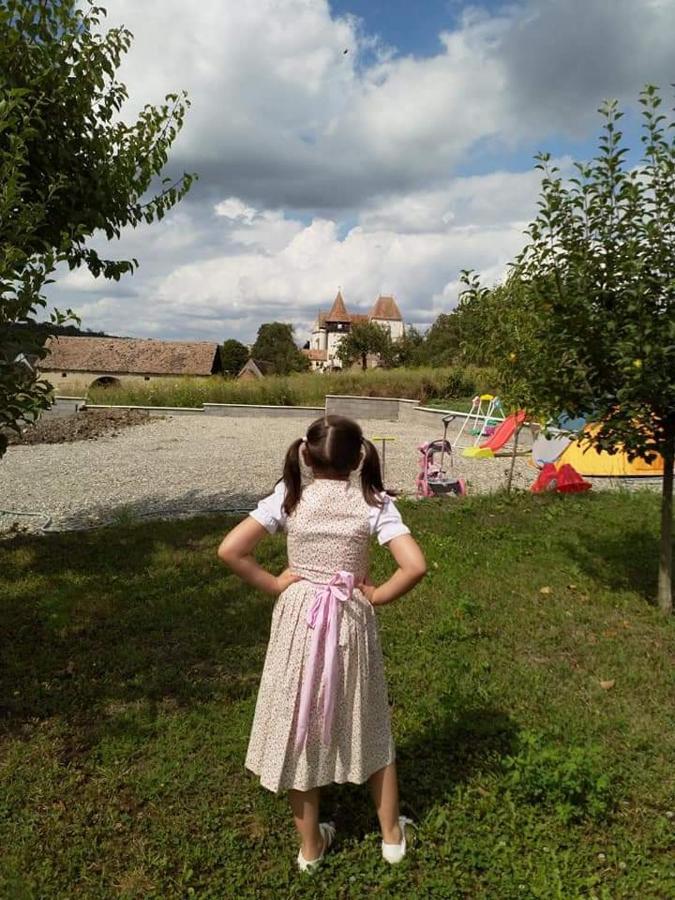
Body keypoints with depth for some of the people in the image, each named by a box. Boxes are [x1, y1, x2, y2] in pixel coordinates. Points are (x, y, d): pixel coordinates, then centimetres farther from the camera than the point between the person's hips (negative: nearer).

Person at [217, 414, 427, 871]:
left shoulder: (288, 496, -10)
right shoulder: (373, 502, -11)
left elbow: (230, 550, -15)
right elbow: (415, 565, -21)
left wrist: (274, 584, -4)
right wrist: (376, 595, -6)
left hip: (298, 620, 0)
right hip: (352, 623, 0)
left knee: (299, 726, 17)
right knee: (368, 723, 20)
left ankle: (311, 844, 34)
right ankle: (392, 835, 38)